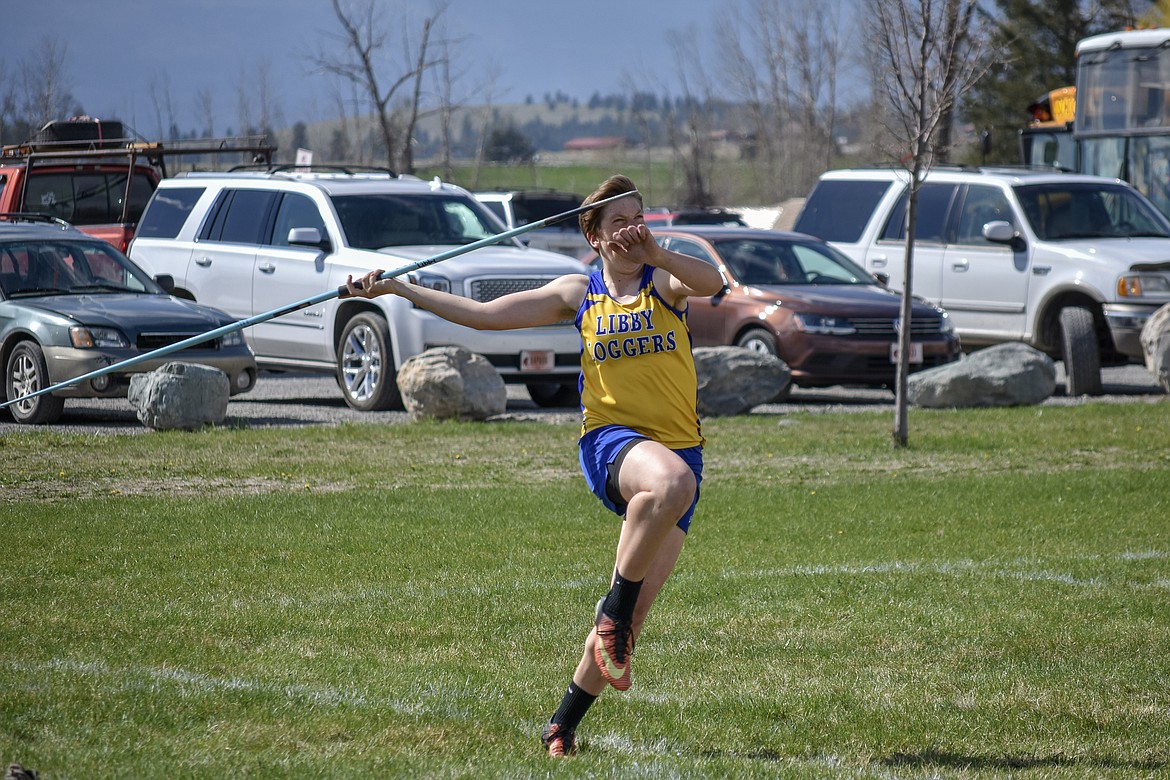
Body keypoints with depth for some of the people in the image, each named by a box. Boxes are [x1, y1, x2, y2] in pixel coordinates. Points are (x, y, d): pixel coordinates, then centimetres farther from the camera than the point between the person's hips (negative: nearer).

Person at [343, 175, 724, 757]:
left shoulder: (664, 282, 6)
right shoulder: (579, 294, 11)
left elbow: (712, 283, -17)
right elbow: (485, 315, 13)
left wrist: (657, 253, -35)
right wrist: (394, 288, 12)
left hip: (680, 447, 1)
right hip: (610, 441, -1)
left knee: (627, 616, -2)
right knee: (671, 483, -40)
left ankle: (564, 723, 14)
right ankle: (614, 608, -26)